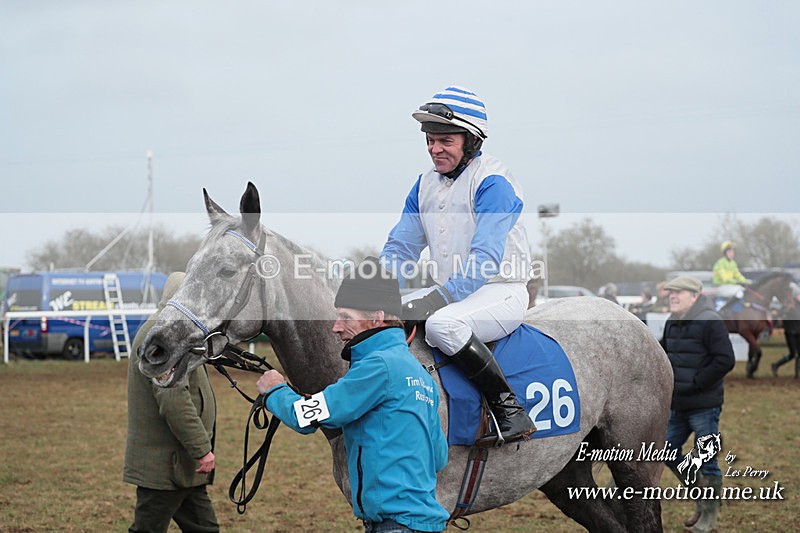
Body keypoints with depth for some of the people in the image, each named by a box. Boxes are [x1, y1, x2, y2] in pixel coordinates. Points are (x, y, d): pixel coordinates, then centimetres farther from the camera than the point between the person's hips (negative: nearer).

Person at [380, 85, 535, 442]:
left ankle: (510, 410, -26)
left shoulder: (493, 182, -14)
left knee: (442, 324, -37)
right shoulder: (426, 184, 12)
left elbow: (485, 259, -23)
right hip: (447, 293, 8)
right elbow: (399, 248, 14)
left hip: (501, 293, -8)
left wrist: (439, 299, -29)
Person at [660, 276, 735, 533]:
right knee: (668, 453, 12)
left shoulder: (710, 322, -15)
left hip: (704, 407, -8)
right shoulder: (672, 323, 9)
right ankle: (700, 500, 29)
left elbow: (725, 360, -20)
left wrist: (696, 383, -19)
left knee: (706, 461, 1)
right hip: (678, 406, 8)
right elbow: (663, 353, 24)